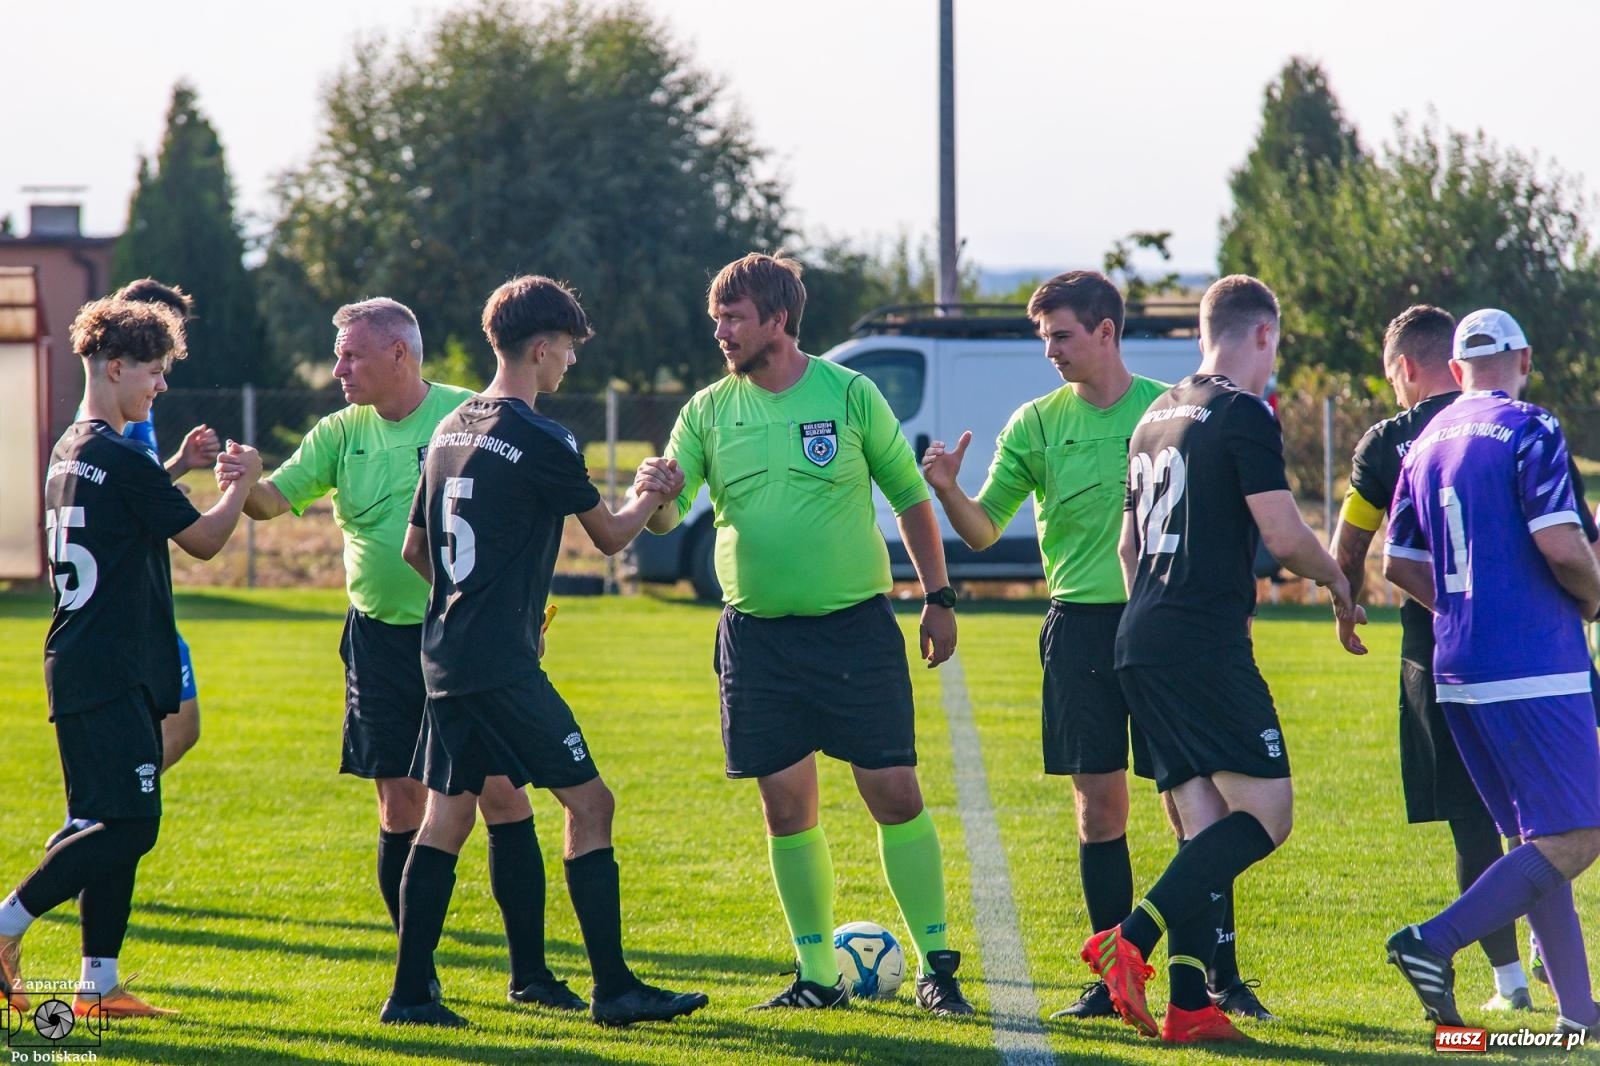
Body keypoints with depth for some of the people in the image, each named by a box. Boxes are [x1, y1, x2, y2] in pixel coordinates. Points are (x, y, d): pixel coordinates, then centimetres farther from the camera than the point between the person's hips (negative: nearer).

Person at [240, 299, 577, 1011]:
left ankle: (530, 972, 3)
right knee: (400, 806, 4)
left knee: (503, 796, -3)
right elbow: (273, 498, -2)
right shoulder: (343, 433, 6)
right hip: (382, 640, 3)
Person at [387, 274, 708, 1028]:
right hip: (503, 666, -9)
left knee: (447, 814, 11)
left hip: (445, 655, 9)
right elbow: (611, 536, 1)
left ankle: (409, 994, 9)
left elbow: (416, 550, 21)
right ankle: (613, 989, -4)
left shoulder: (451, 432, 13)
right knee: (588, 803, -3)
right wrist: (652, 497, 21)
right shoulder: (541, 442, -11)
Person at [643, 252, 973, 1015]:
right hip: (757, 633, 3)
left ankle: (935, 964, 5)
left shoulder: (849, 395, -2)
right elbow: (664, 513, 0)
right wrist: (654, 502, -24)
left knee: (894, 793, -5)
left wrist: (938, 596, 4)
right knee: (786, 804, 4)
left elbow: (910, 497, 6)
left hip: (856, 627, -3)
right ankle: (818, 974, 14)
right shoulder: (709, 411, 5)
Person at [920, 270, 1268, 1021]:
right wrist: (949, 491, -14)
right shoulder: (1036, 424, 7)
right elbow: (984, 531, 5)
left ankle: (1222, 977, 3)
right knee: (1098, 808, 3)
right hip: (1080, 623, 2)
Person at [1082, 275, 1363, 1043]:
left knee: (1205, 827, 8)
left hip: (1140, 643, 9)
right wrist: (1337, 582, 7)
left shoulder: (1156, 417, 19)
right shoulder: (1243, 415, -7)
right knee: (1266, 813, -9)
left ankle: (1188, 1005, -1)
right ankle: (1132, 940, -21)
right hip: (1205, 647, -9)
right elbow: (1284, 536, -12)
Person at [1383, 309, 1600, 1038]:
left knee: (1536, 839, 13)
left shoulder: (1426, 444, 12)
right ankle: (1435, 942, -18)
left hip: (1459, 671, 8)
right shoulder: (1528, 431, -10)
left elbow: (1400, 565, 15)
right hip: (1533, 667, -8)